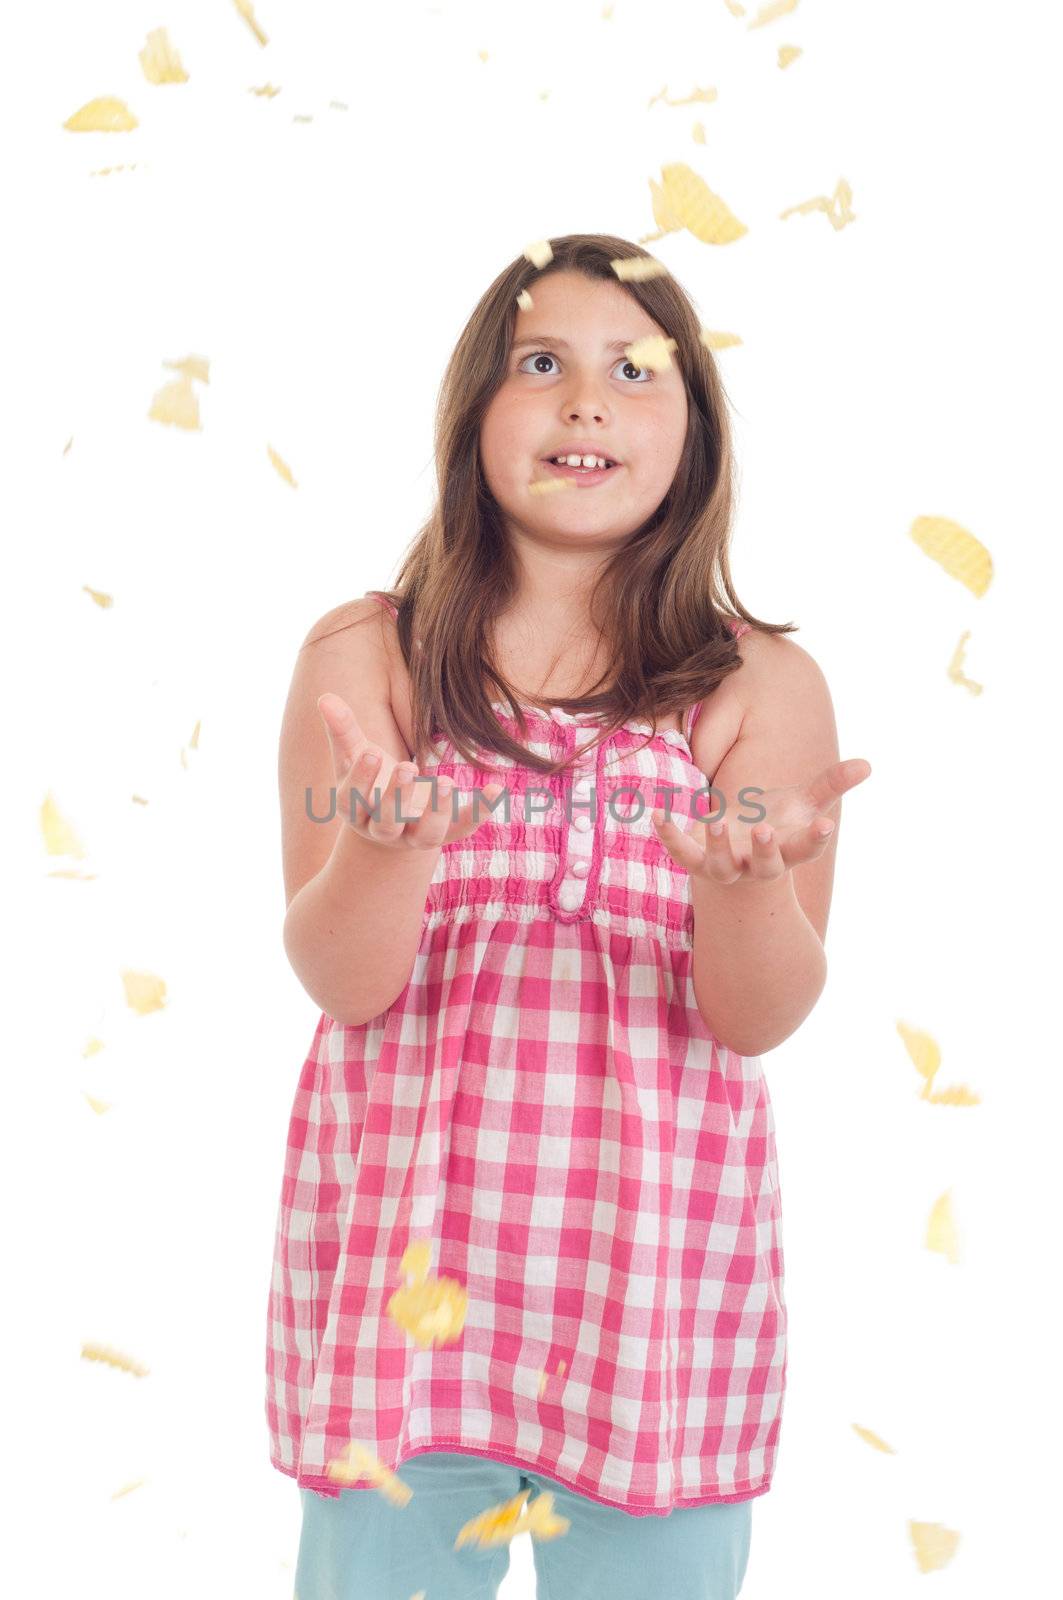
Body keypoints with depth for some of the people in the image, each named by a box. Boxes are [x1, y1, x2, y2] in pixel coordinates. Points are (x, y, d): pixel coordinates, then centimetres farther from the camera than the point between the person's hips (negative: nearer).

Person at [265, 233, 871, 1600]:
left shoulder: (763, 687, 1)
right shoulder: (365, 656, 1)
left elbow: (760, 1018, -6)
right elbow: (341, 982, -7)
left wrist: (742, 880, -27)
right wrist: (392, 841, -27)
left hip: (661, 1269, 0)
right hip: (402, 1245, 0)